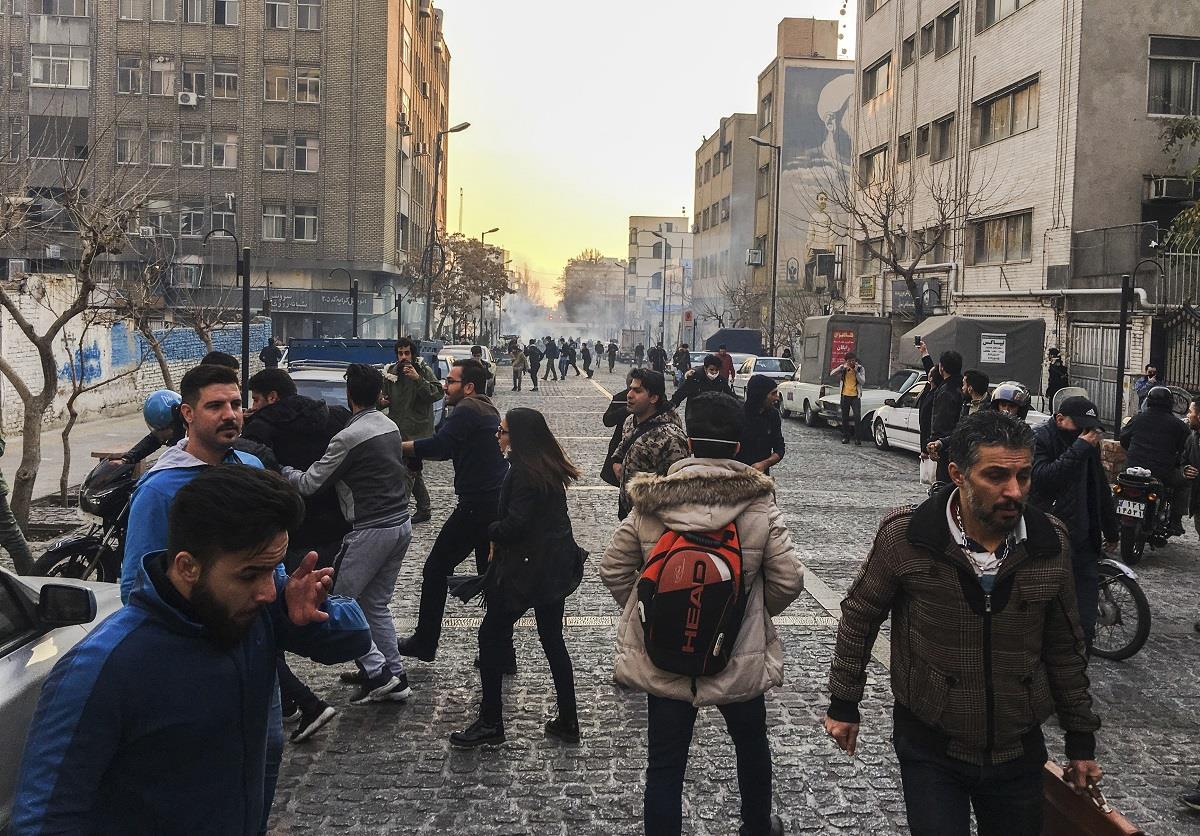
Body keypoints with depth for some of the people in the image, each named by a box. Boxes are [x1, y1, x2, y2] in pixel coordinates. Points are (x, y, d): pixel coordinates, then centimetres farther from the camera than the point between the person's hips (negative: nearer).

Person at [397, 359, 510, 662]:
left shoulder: (468, 409, -13)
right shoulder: (488, 408, 16)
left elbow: (438, 445, -27)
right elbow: (449, 447, 13)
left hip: (476, 506, -9)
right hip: (497, 504, 9)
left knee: (435, 569, 5)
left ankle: (424, 643, 13)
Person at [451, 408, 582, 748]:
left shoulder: (524, 472, -20)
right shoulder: (550, 467, 8)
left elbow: (515, 525, -23)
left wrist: (493, 531, -3)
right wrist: (501, 534, 5)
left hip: (527, 568, -9)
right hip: (555, 565, 9)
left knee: (491, 636, 4)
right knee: (552, 640, 16)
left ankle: (490, 723, 11)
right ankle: (568, 721, 23)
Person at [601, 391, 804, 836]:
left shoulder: (648, 504, -11)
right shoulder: (759, 507, -14)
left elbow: (613, 570, -4)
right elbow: (788, 579, -10)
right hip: (740, 660, 1)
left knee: (665, 764, 12)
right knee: (751, 744, 28)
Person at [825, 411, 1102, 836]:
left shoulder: (1051, 541, -7)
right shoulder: (905, 535, -17)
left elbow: (1064, 647, 5)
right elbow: (859, 616, -2)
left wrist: (1081, 739, 11)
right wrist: (843, 705, 4)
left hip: (1019, 750, 3)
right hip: (930, 749, -3)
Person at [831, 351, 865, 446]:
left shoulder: (860, 368, 0)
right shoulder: (843, 367, 4)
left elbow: (863, 382, -9)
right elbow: (832, 374, -7)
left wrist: (856, 372, -18)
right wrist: (842, 367, -18)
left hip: (855, 396, -2)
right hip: (845, 395, 2)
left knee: (857, 416, -12)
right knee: (845, 417, 8)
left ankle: (857, 438, -9)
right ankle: (845, 437, 17)